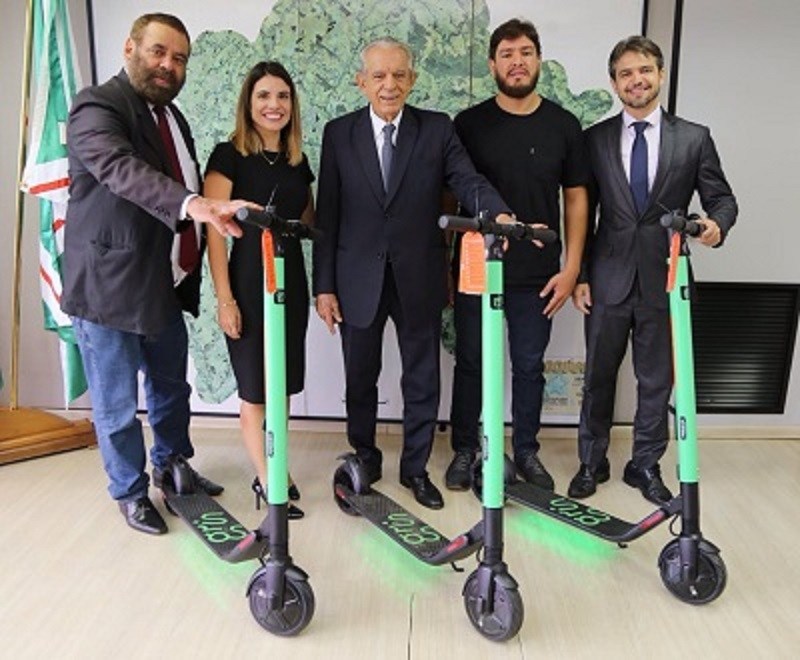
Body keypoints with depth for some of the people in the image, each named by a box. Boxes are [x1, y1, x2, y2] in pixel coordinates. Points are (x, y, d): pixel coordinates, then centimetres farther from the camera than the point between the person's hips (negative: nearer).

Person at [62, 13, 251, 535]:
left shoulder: (172, 116, 13)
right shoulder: (98, 106, -15)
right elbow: (124, 170, -34)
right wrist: (193, 204, -50)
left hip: (165, 285, 8)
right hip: (109, 284, -8)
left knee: (172, 388, 22)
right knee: (117, 405, 7)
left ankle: (172, 466, 44)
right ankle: (130, 491, 28)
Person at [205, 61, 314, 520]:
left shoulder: (298, 161, 10)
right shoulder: (229, 155, -6)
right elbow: (215, 231, -10)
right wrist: (225, 298, -14)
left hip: (291, 281, 5)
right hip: (248, 283, -5)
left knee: (283, 386, 10)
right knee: (255, 390, 4)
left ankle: (273, 471, 24)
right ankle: (267, 482, 15)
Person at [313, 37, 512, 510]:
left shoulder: (438, 129, 1)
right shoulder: (339, 133, 1)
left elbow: (468, 180, -11)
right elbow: (327, 215, 0)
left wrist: (500, 214, -34)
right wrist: (324, 285, -3)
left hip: (419, 279, 0)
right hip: (358, 280, 0)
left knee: (423, 380, 11)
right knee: (360, 379, 14)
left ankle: (416, 467, 30)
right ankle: (364, 461, 36)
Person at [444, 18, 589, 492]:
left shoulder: (563, 126, 2)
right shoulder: (469, 124, -1)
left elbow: (576, 198, 5)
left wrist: (571, 267, -2)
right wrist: (446, 264, -1)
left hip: (537, 273, 1)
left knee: (530, 365, 12)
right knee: (471, 363, 9)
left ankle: (527, 451, 28)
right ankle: (465, 450, 24)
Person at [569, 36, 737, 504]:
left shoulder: (694, 139, 3)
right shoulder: (595, 139, 4)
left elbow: (722, 197, 6)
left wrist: (717, 224, -18)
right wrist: (579, 276, 0)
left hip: (664, 280, 0)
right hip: (609, 279, 0)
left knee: (657, 380, 10)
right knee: (599, 376, 10)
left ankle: (646, 465, 27)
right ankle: (592, 462, 27)